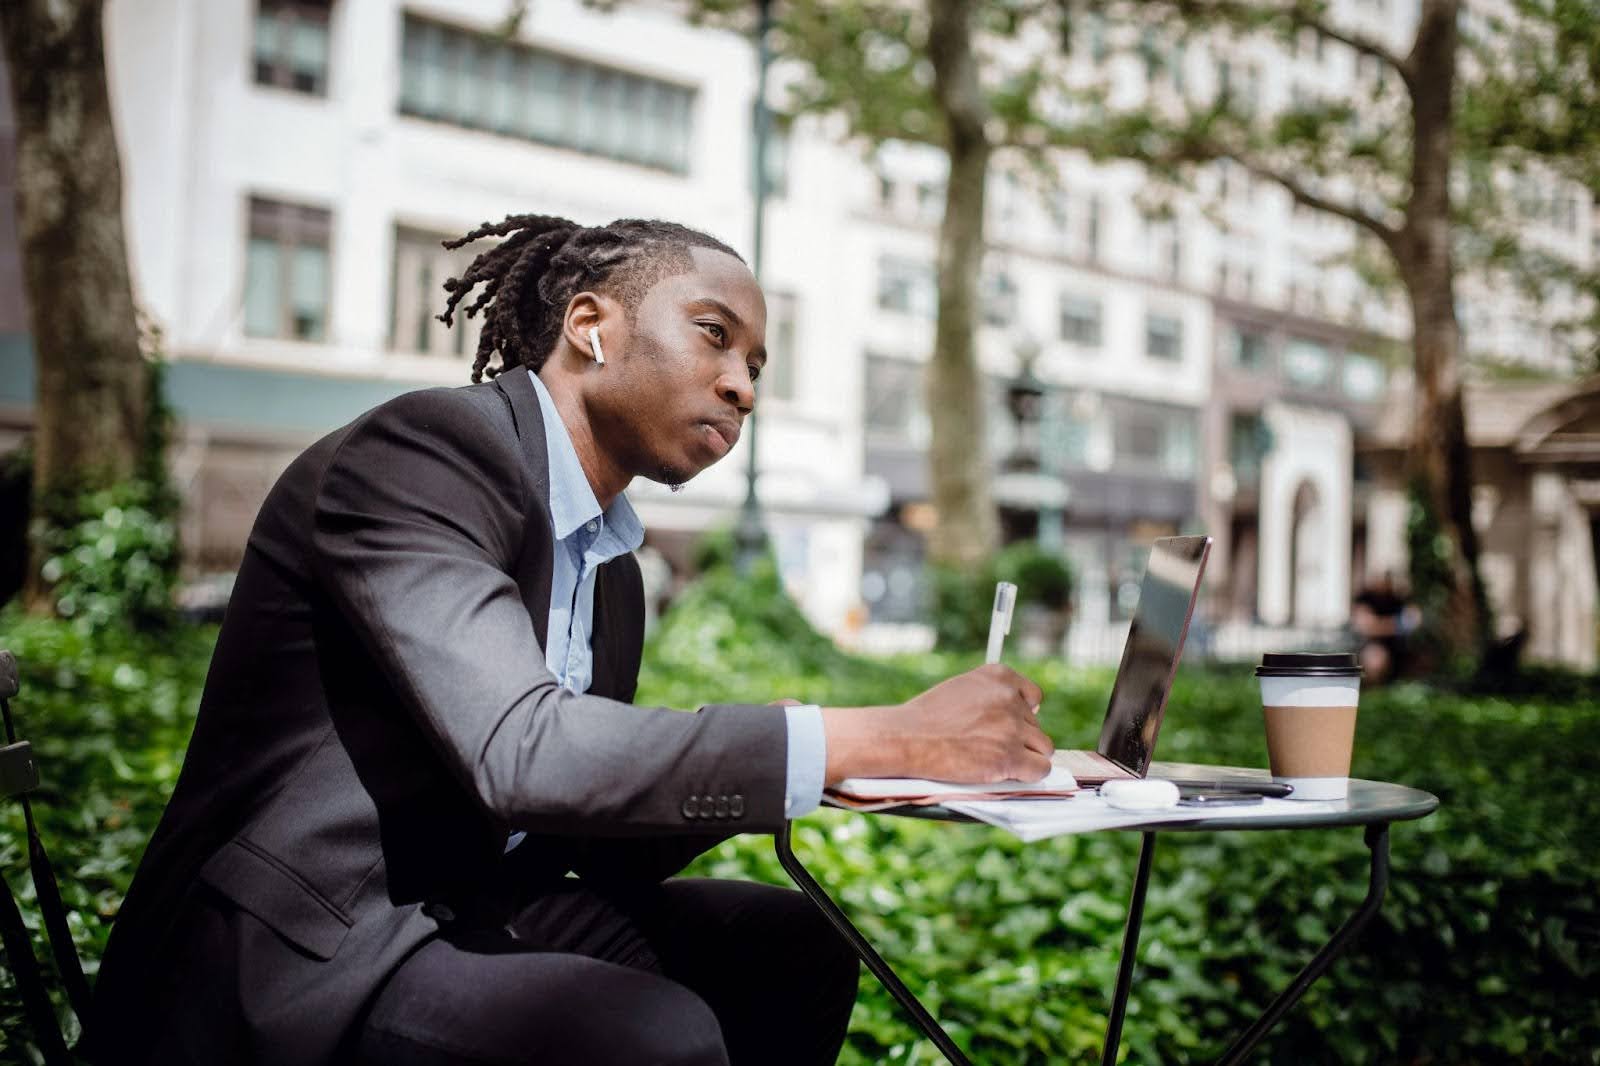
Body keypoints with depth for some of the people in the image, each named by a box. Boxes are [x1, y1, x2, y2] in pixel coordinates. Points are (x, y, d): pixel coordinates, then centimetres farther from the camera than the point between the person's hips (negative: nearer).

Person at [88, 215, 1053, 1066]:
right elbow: (521, 753, -30)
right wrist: (890, 736, -27)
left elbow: (606, 850, 13)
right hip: (294, 952, -9)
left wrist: (785, 767, -4)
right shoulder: (421, 448, -16)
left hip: (457, 916, 9)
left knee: (786, 945, 6)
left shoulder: (610, 572, 11)